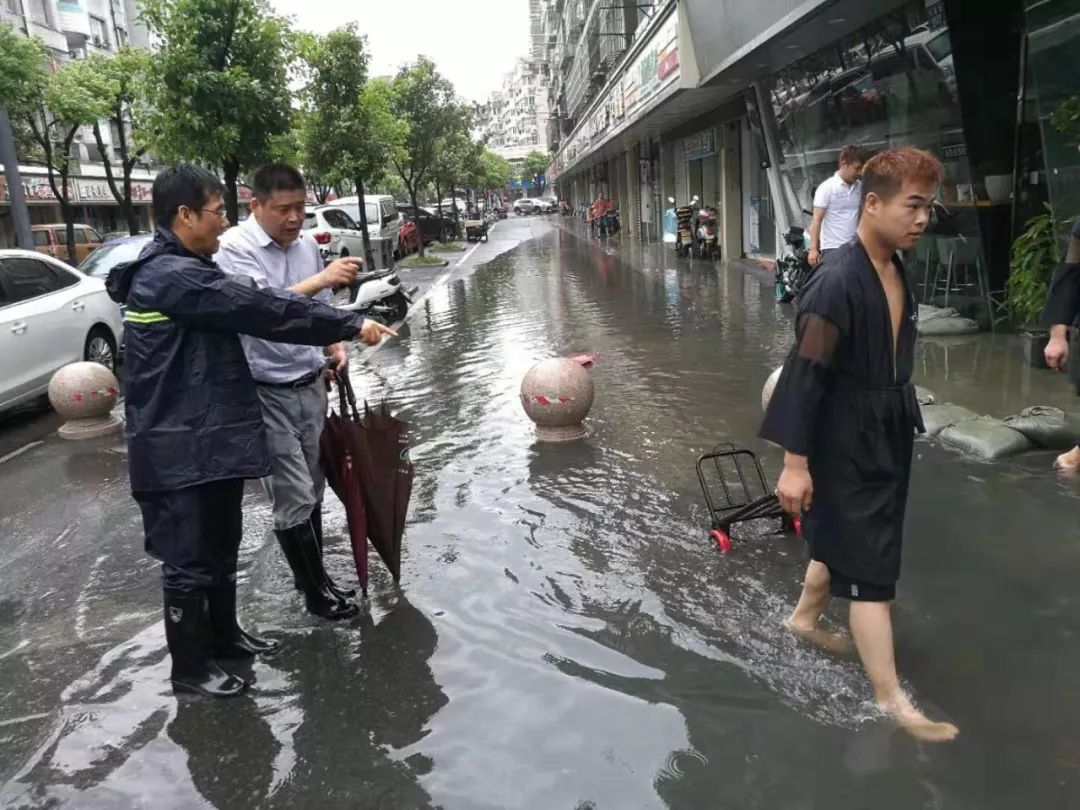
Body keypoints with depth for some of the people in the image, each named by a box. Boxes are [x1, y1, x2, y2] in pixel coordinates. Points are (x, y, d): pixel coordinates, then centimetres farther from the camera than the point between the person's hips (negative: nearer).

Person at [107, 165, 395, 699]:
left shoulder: (185, 271, 14)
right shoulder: (169, 276, -20)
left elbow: (245, 310, 14)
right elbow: (261, 310, -24)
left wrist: (330, 344, 9)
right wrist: (349, 325, -20)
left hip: (214, 436, 10)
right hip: (180, 448, -10)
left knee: (221, 547, 21)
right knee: (190, 558, 3)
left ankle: (224, 635, 38)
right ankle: (189, 667, 19)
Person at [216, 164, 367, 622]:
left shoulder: (307, 245, 7)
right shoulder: (234, 247, -13)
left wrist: (335, 346, 1)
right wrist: (320, 279, -38)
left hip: (311, 384, 6)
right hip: (266, 392, -6)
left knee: (312, 490, 14)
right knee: (294, 497, -1)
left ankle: (312, 579, 30)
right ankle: (316, 590, 16)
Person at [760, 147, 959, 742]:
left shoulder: (896, 270, 4)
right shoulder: (837, 283, -24)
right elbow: (805, 374, -24)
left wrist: (899, 423, 21)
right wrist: (794, 462, -23)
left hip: (886, 435, 9)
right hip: (845, 444, -9)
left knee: (842, 537, 24)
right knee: (871, 566, 0)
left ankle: (804, 617, 47)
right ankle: (890, 698, 13)